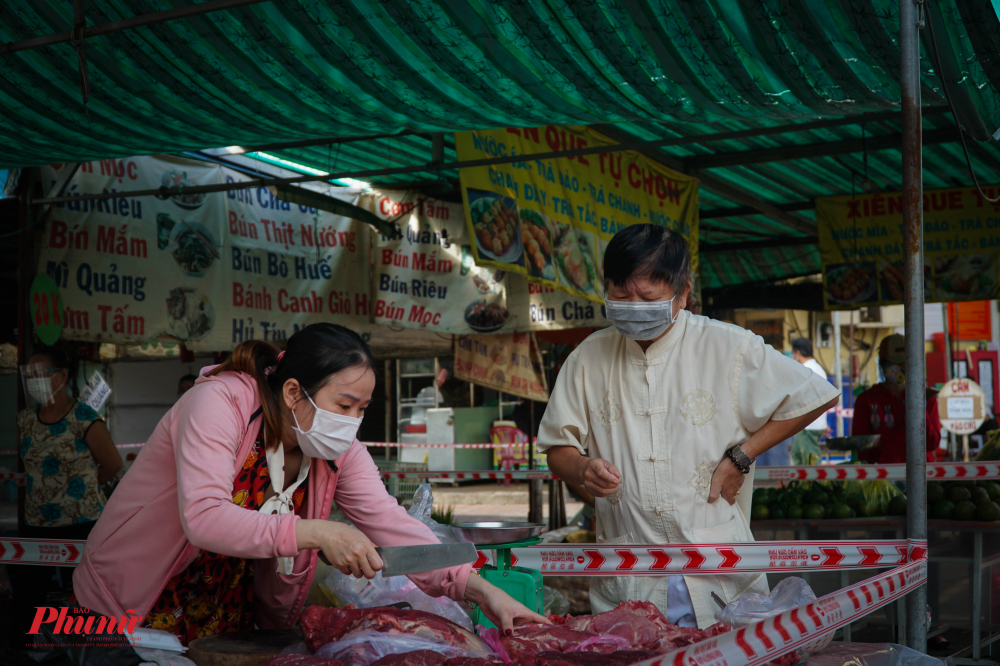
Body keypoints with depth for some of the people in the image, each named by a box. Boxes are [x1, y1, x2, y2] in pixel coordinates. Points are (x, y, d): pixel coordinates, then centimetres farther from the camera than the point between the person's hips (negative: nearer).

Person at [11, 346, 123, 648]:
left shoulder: (85, 420, -10)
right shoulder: (25, 420, 7)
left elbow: (113, 465, 0)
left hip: (82, 525, -5)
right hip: (35, 525, 5)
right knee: (24, 601, 7)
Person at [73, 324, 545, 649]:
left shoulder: (338, 451, -7)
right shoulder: (219, 402, -25)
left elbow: (389, 523, -13)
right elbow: (203, 517, -37)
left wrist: (476, 588, -25)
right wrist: (314, 532, -43)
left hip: (232, 620, 6)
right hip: (131, 609, -5)